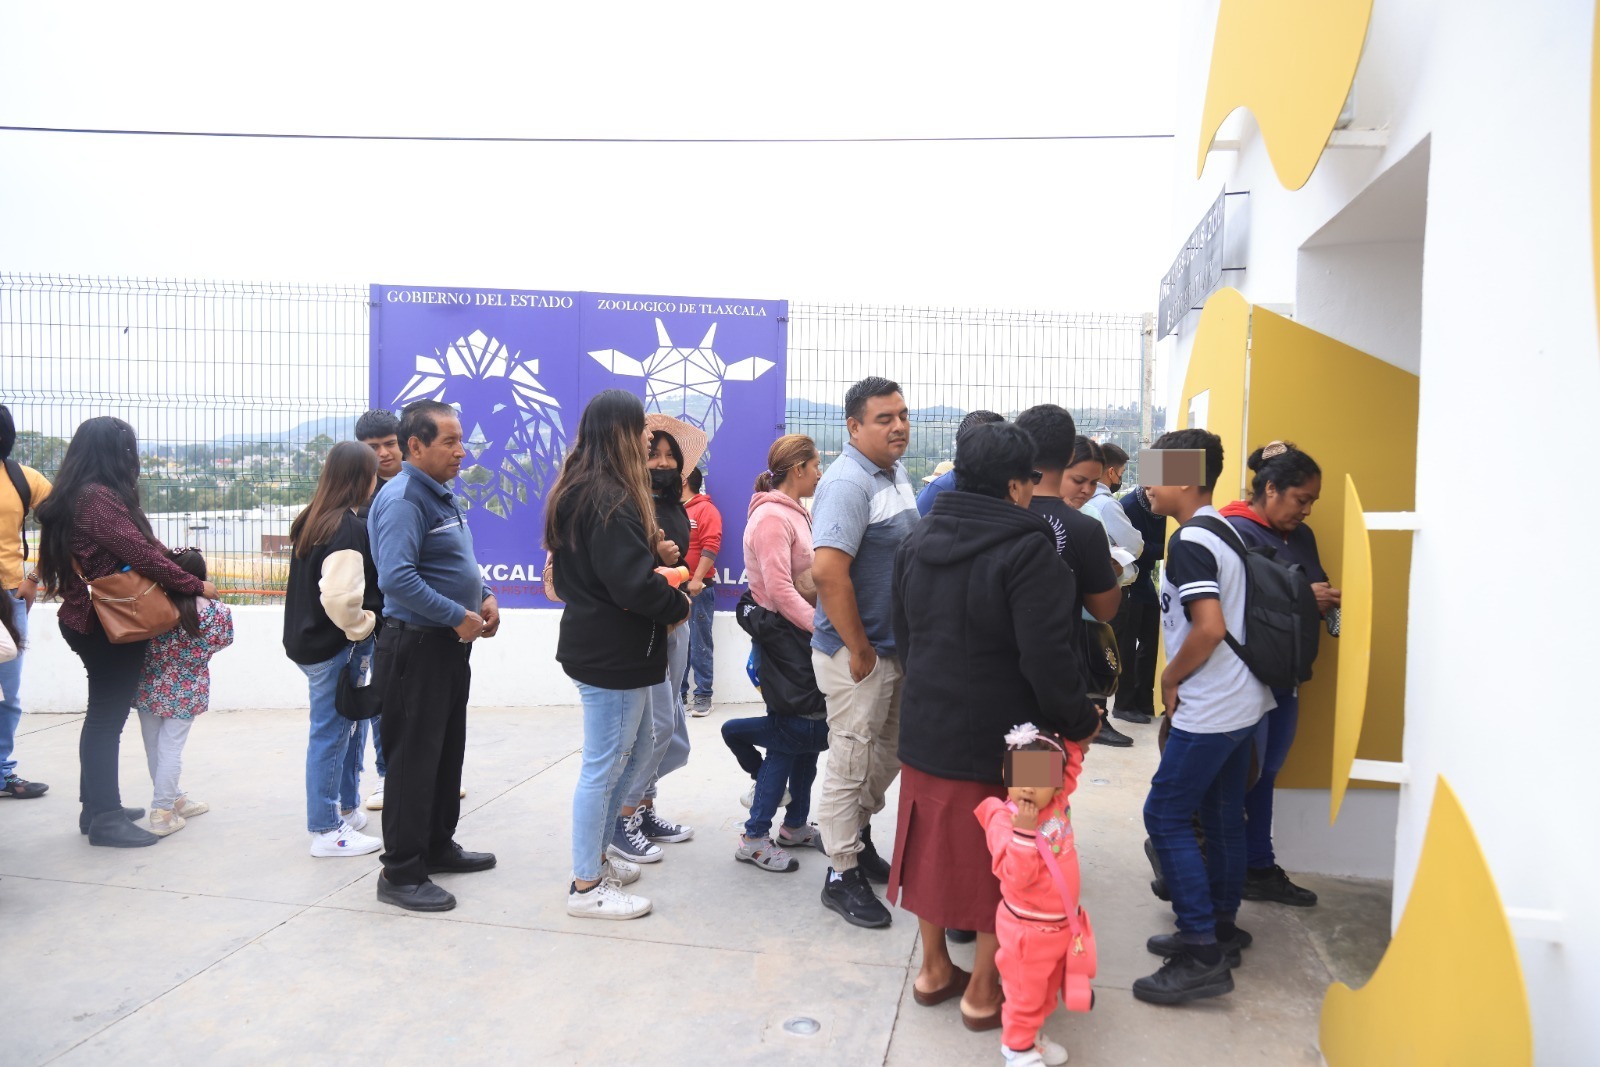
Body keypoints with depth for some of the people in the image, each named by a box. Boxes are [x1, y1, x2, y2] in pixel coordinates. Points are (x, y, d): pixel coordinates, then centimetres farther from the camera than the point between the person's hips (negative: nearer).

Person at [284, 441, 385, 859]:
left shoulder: (310, 520, 9)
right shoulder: (349, 527, -19)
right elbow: (340, 596, -28)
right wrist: (363, 626, -11)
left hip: (307, 639, 9)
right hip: (331, 648, -9)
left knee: (346, 727, 20)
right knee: (330, 735, 1)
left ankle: (348, 810, 32)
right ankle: (326, 832, 12)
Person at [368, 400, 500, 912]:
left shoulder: (440, 495, 14)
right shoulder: (403, 499, -18)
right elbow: (396, 577, -29)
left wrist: (483, 596, 7)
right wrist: (457, 615, -23)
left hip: (450, 644, 10)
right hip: (416, 645, -10)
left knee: (448, 750, 18)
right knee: (414, 759, -2)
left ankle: (438, 847, 32)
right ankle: (401, 873, 9)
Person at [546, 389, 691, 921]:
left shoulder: (579, 492, 12)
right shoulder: (610, 500, -21)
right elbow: (633, 583, -27)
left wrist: (655, 551, 1)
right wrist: (679, 603, -9)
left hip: (606, 645, 11)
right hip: (612, 653, -11)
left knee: (632, 750, 22)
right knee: (604, 766, 1)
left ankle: (596, 855, 34)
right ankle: (586, 887, 14)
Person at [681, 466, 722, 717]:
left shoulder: (706, 510, -3)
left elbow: (710, 547, -12)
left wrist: (697, 579, -19)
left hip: (698, 588, -6)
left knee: (699, 644, -1)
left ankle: (703, 696, 4)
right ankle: (678, 693, 15)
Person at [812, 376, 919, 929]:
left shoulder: (897, 475, 9)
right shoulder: (848, 483, -21)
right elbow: (828, 572, -30)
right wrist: (860, 651, -23)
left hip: (896, 646, 9)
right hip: (858, 653, -9)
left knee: (888, 755, 22)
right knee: (851, 764, 4)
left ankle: (859, 836, 42)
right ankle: (842, 876, 19)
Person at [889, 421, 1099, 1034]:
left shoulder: (917, 542, 3)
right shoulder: (1028, 549, -20)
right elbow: (1046, 657, -23)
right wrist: (1080, 721, -8)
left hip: (927, 728, 6)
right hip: (1002, 741, -6)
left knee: (934, 848, 19)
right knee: (998, 858, 11)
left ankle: (934, 969, 35)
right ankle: (983, 992, 24)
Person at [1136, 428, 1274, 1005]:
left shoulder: (1189, 543, -18)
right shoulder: (1225, 532, 11)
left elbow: (1209, 627, -28)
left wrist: (1170, 677, -12)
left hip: (1209, 711, -10)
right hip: (1243, 703, 10)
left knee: (1165, 816, -3)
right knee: (1222, 815, 17)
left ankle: (1203, 956, 0)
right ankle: (1221, 929, 29)